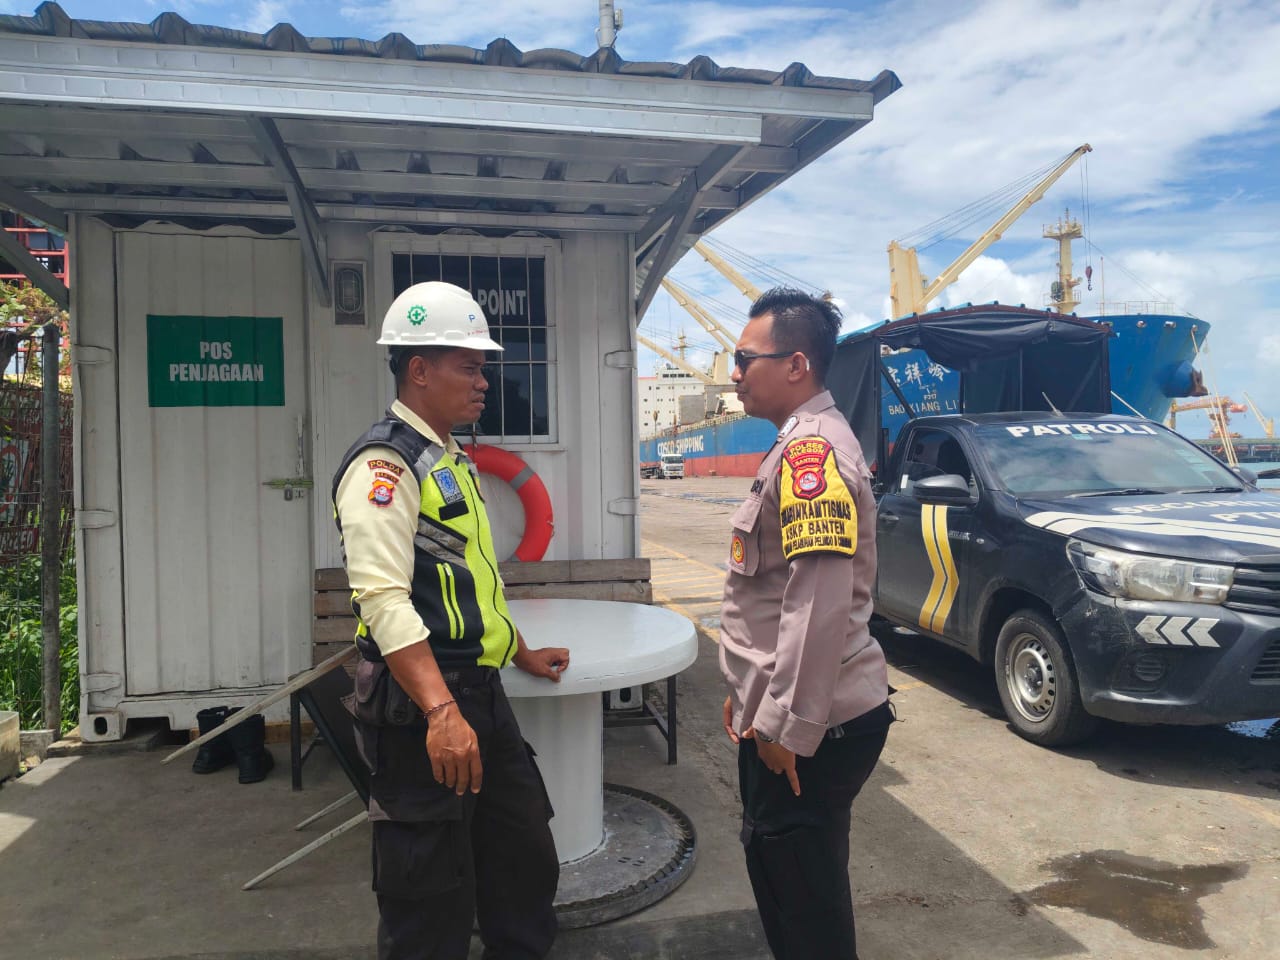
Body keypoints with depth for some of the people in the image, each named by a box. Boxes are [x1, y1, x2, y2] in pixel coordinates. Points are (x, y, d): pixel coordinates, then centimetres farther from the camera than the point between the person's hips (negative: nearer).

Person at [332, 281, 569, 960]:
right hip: (421, 709, -9)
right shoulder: (385, 464, -15)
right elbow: (385, 599, -25)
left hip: (481, 695, 10)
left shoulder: (451, 462, 16)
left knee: (525, 860, 20)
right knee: (430, 901, 5)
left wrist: (521, 654, 29)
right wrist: (441, 712, -32)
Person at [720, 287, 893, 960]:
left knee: (804, 898, 5)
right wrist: (752, 694, 21)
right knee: (779, 869, 22)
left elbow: (821, 604, -26)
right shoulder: (801, 444, 13)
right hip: (788, 714, 10)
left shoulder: (811, 450, -19)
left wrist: (789, 727, -20)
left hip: (812, 728, -10)